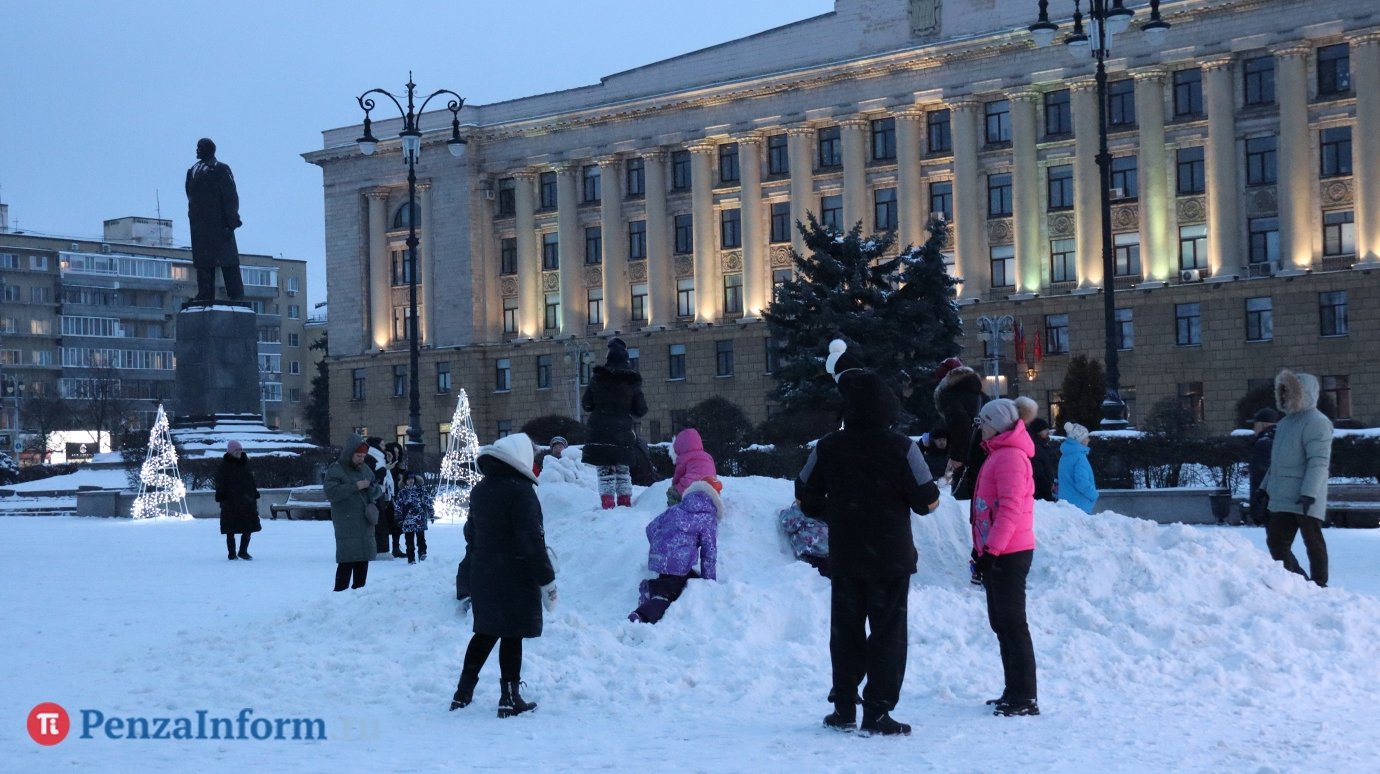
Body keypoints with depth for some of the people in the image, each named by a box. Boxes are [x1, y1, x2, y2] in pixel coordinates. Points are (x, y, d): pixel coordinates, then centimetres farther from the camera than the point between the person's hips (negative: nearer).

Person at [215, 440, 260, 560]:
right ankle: (232, 553, 9)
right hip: (230, 502, -5)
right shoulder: (223, 466, -4)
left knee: (249, 527, 3)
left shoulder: (245, 464, 12)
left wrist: (255, 497, 13)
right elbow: (220, 484, -6)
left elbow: (252, 482, 17)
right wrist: (221, 500, -13)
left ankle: (243, 551, 16)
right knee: (231, 530, 1)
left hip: (247, 501, 5)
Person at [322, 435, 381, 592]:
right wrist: (356, 486, -19)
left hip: (365, 524, 7)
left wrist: (372, 488, -1)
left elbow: (377, 491, 23)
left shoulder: (365, 469, 17)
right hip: (346, 525, -7)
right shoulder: (335, 470, -5)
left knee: (363, 561, 11)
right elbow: (331, 492, -19)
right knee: (347, 561, -14)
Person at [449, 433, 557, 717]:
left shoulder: (479, 490, 10)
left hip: (482, 574, 8)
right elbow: (532, 539, -18)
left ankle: (463, 692, 18)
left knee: (486, 632, 17)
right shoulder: (520, 491, -16)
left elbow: (471, 533, 18)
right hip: (515, 576, -7)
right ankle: (509, 699, 2)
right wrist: (547, 579, -13)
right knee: (512, 635, -1)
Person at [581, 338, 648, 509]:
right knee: (623, 470, 14)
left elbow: (586, 404, 2)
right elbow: (641, 410, 2)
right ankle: (625, 504, 13)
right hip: (623, 433, 2)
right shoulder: (633, 381, -1)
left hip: (600, 432, -2)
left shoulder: (598, 378, -4)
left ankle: (607, 505, -7)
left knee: (605, 471, 1)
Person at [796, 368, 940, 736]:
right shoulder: (901, 447, -12)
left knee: (845, 632, 14)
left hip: (844, 557, 3)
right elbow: (928, 501, -11)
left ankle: (844, 709, 17)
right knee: (887, 633, 4)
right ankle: (877, 713, 1)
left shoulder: (828, 447, -3)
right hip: (891, 557, -3)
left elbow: (805, 497, 6)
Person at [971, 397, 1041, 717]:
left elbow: (1010, 507, -21)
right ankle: (1013, 692, 21)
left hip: (1008, 554, -11)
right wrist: (984, 547, 20)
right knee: (1002, 623, 14)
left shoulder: (1010, 456, -14)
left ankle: (1024, 698, -6)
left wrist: (992, 548, -23)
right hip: (996, 551, 11)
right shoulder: (999, 454, 19)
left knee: (1012, 623, -8)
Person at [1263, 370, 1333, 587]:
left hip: (1304, 500, -9)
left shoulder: (1316, 422, -11)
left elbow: (1319, 461, -19)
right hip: (1282, 499, 9)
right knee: (1276, 541, 6)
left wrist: (1309, 493, -26)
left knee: (1313, 543, -1)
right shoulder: (1286, 421, 19)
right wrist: (1266, 486, 25)